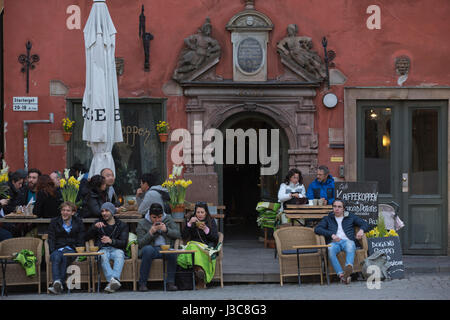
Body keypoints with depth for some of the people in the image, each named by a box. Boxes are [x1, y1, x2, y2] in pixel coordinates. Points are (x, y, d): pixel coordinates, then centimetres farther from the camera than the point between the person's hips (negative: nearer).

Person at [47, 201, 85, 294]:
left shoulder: (78, 222, 13)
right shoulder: (54, 222, 14)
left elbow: (80, 241, 9)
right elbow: (51, 239, 8)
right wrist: (53, 252, -9)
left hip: (71, 250, -1)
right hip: (57, 250, 1)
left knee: (65, 254, -36)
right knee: (56, 257, -35)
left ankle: (58, 284, -45)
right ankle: (57, 283, -55)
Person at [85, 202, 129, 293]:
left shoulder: (122, 225, 17)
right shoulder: (99, 223, 24)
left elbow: (123, 243, 2)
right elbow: (87, 237, 12)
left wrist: (111, 241, -18)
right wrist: (94, 227, -6)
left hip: (116, 249, -1)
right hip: (102, 249, 1)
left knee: (119, 254, -37)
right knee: (103, 255, -36)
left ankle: (115, 278, -59)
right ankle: (112, 280, -55)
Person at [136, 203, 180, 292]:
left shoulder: (168, 219, 12)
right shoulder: (142, 223, 5)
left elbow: (177, 234, 3)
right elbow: (140, 243, -2)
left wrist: (166, 230, -13)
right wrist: (150, 233, -14)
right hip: (152, 249, -1)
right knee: (148, 249, -38)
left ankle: (170, 283, -25)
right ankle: (142, 283, -30)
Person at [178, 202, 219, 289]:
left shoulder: (211, 221, 16)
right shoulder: (191, 220, 19)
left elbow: (215, 238, 4)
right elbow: (183, 237, 7)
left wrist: (206, 229, -11)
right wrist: (189, 224, -5)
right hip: (193, 245, 1)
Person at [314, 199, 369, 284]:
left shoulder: (351, 217, 27)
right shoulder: (327, 219, 26)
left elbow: (365, 224, 22)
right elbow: (317, 229, 10)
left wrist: (361, 230, -4)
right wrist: (331, 235, -5)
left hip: (347, 241, 0)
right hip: (334, 242, 0)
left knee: (350, 245, -39)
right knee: (330, 249, -37)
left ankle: (349, 266, -64)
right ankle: (341, 274, -49)